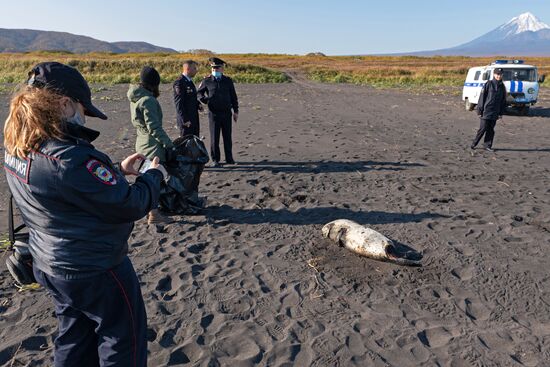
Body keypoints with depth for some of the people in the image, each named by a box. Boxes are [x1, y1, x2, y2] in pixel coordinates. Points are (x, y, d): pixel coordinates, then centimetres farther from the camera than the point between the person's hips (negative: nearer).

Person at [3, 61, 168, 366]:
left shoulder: (17, 149, -2)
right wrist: (154, 175, -10)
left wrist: (117, 171, 6)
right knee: (124, 340, 15)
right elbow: (130, 206, -26)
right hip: (95, 270, -9)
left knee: (75, 336, 28)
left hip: (50, 266, 9)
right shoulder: (70, 159, -31)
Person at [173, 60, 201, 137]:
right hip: (186, 120, -9)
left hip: (194, 119, 9)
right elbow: (179, 103, -18)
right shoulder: (179, 83, -14)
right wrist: (185, 120, -21)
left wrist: (198, 104, 4)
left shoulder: (189, 81, 14)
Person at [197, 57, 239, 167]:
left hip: (226, 113, 2)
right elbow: (199, 92, 13)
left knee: (227, 137, 8)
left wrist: (236, 111, 8)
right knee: (214, 137, 1)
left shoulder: (228, 81, 8)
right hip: (214, 113, -2)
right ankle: (215, 160, 10)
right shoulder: (207, 81, 2)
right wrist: (204, 100, -7)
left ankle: (229, 158, 20)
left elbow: (233, 97, 11)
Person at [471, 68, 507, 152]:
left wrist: (501, 113, 10)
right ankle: (474, 143, 10)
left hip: (495, 113, 4)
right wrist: (480, 110, -8)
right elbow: (482, 97, -5)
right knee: (483, 129, -4)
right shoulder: (488, 84, -4)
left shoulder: (502, 86, 10)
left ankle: (487, 145, 13)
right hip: (486, 111, -4)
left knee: (491, 130, 5)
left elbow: (503, 101, 15)